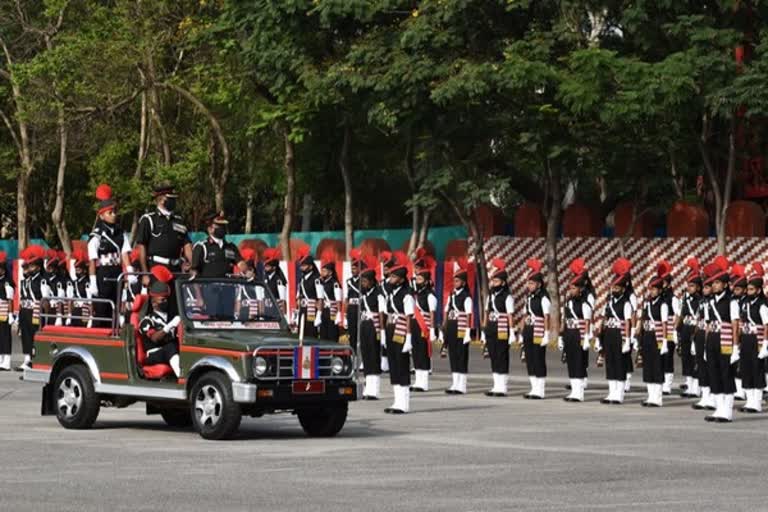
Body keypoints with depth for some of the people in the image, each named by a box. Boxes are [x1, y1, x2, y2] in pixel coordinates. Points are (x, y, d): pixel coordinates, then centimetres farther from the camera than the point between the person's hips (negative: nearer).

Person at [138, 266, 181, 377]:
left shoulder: (172, 315, 24)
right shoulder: (147, 320, 7)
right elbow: (154, 338, -12)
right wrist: (169, 326, -25)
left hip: (174, 351, 4)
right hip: (154, 355, -4)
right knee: (170, 347, -36)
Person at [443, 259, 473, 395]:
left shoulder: (466, 297, -9)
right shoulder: (452, 296, 13)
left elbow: (468, 316, -12)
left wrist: (467, 332, -16)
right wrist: (444, 328, 13)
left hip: (461, 329, -7)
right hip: (451, 328, 7)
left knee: (461, 356, -2)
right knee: (452, 356, 11)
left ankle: (461, 386, 2)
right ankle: (455, 384, 18)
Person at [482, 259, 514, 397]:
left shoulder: (507, 297, -8)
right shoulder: (491, 296, 14)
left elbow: (510, 316, -11)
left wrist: (511, 332, -15)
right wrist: (484, 331, 15)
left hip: (502, 331, -7)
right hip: (491, 330, 7)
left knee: (502, 358, -4)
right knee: (493, 358, 9)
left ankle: (502, 388, 0)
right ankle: (496, 386, 15)